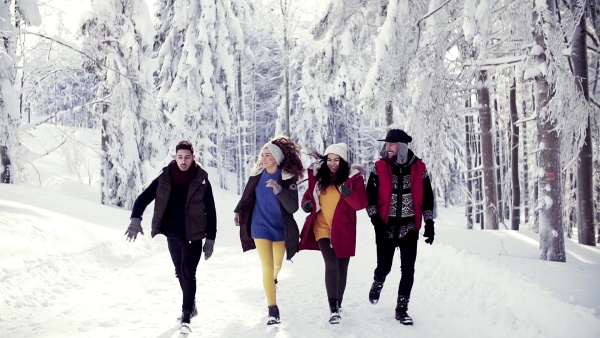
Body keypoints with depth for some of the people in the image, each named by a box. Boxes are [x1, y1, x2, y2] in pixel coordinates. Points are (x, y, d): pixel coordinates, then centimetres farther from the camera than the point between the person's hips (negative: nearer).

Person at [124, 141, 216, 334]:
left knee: (188, 273, -13)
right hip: (172, 236, 4)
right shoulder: (164, 179, -3)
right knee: (180, 273, 17)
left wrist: (210, 240, -7)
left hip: (193, 236, -4)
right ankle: (191, 305, 37)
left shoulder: (201, 181, -9)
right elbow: (143, 198, -4)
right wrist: (136, 220, -22)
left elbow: (210, 212, -5)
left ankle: (186, 317, -10)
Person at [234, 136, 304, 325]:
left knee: (277, 265, 22)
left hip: (280, 228, 0)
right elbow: (247, 195, 11)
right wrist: (238, 211, 5)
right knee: (267, 268, -8)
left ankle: (272, 280, 57)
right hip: (260, 227, 0)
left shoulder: (289, 178, -14)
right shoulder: (257, 174, -6)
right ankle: (273, 310, 0)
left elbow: (293, 208, -21)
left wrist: (279, 190, -33)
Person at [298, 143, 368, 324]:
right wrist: (306, 204, -6)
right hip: (322, 227, 0)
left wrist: (348, 194, -29)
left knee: (342, 267, 9)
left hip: (343, 230, 0)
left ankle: (338, 304, 27)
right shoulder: (317, 176, 4)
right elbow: (308, 195, 16)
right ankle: (334, 308, -14)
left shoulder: (353, 177, -4)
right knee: (331, 264, -17)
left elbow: (361, 203, -12)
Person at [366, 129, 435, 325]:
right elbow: (370, 196, -2)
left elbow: (427, 198, 6)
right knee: (384, 267, 5)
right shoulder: (379, 168, -4)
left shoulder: (419, 168, -1)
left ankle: (401, 309, 11)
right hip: (386, 228, -1)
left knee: (408, 270, -1)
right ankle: (377, 284, 40)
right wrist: (376, 220, -12)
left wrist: (429, 224, 4)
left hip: (409, 228, 1)